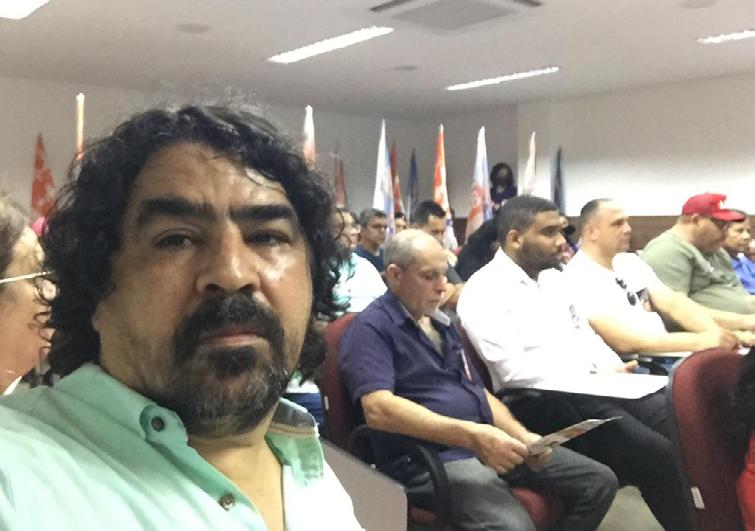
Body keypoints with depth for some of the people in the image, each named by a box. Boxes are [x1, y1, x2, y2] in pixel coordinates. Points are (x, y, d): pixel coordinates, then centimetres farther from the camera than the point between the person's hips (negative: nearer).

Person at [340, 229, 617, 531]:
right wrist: (471, 435, -28)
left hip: (488, 443, 9)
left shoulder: (440, 322, 20)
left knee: (599, 481, 4)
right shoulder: (371, 328, -8)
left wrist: (521, 435, 2)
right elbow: (378, 409, -24)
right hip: (432, 456, -8)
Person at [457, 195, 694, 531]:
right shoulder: (484, 292, -10)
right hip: (542, 401, -8)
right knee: (657, 455, -21)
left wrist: (613, 369, 1)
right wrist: (596, 377, -15)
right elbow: (514, 370, -18)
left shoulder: (552, 278, 16)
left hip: (594, 386, 8)